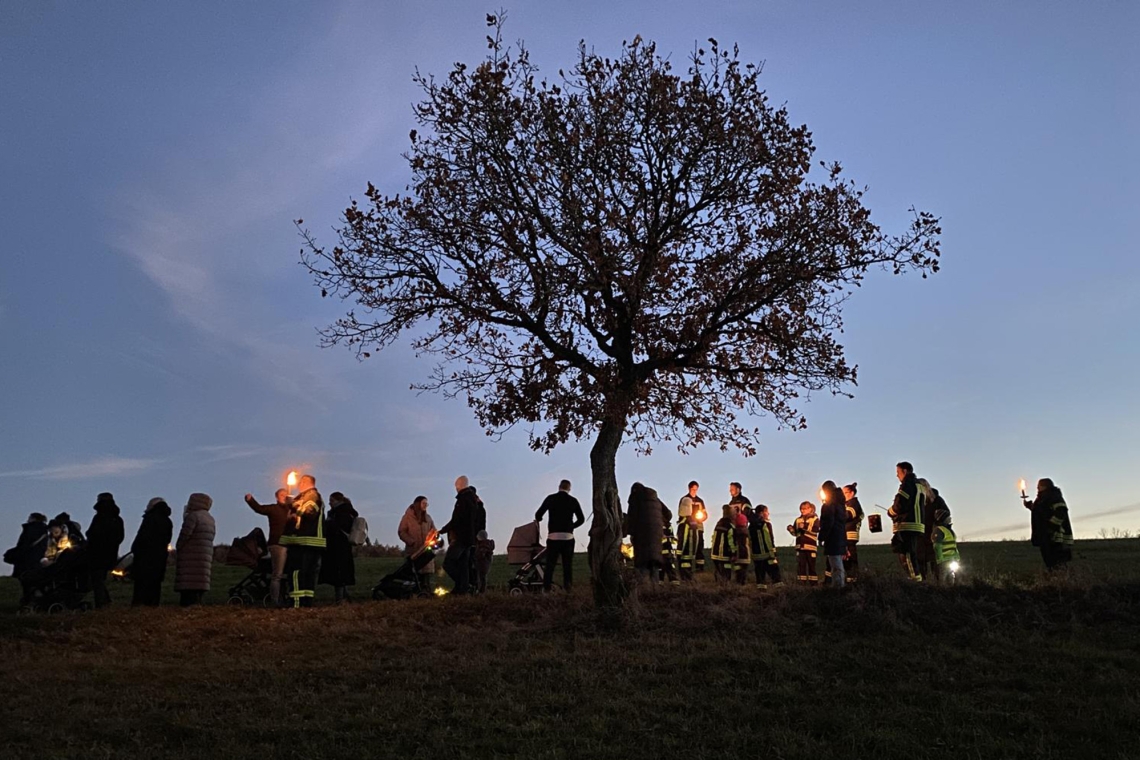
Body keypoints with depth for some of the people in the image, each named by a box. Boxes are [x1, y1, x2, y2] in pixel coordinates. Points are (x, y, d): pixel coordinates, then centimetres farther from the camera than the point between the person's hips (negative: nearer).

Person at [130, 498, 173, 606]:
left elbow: (141, 537, -10)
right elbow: (167, 541, 12)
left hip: (145, 557, -6)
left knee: (141, 585, -8)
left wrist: (134, 551, -1)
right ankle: (152, 606, 5)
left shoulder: (150, 518, -7)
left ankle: (138, 605, -14)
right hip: (161, 557, 6)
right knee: (155, 585, 7)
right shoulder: (168, 522, 12)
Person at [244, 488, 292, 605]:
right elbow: (259, 508, -12)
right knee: (277, 574, -8)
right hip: (277, 544, -6)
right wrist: (250, 500, -30)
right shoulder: (273, 508, 3)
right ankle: (275, 601, -8)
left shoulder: (292, 509, 18)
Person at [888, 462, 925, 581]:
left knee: (906, 558, -11)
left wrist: (890, 512, 3)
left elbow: (899, 505, -16)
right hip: (917, 525, 10)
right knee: (912, 557, 14)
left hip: (907, 526, -10)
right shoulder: (920, 484, 21)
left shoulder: (907, 484, -7)